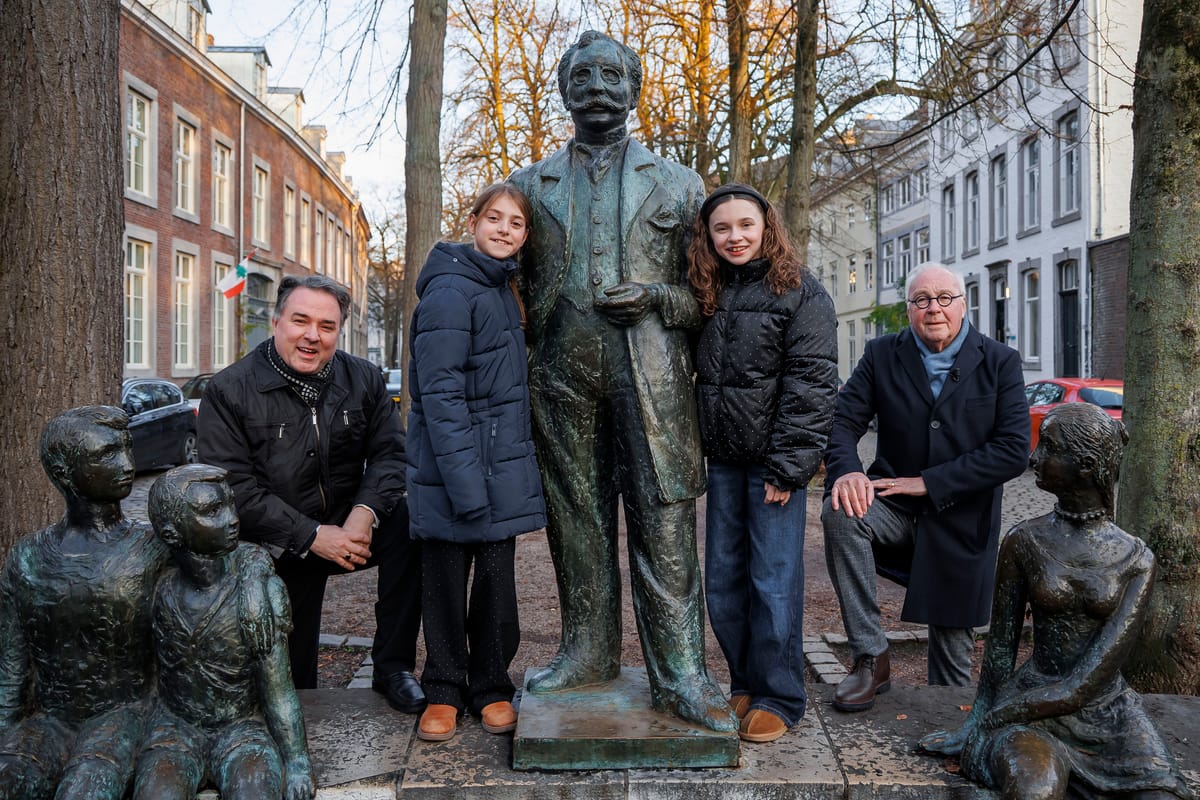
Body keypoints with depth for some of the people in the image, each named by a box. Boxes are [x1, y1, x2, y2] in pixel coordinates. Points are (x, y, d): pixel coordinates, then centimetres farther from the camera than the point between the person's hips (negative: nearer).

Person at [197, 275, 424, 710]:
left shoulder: (364, 379, 0)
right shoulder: (228, 391, -10)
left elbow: (390, 453, -4)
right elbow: (232, 487, -17)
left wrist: (366, 510, -26)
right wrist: (311, 536, -23)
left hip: (348, 528, 2)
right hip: (277, 548, -2)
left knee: (408, 519, -28)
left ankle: (392, 666, -18)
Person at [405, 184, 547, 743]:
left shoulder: (503, 290, 14)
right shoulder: (450, 291, -13)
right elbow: (440, 393, -18)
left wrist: (513, 463, 13)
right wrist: (465, 482, -23)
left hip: (502, 465, 7)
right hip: (451, 467, -7)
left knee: (497, 577, 10)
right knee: (445, 580, 7)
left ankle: (491, 687, 25)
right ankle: (444, 691, 23)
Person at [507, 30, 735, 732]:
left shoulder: (678, 184, 13)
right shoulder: (532, 186, 17)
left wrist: (657, 298, -9)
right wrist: (534, 338, 5)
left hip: (650, 375, -2)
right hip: (564, 375, 2)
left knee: (664, 520, -5)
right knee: (577, 517, 7)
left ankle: (680, 673, 2)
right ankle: (589, 654, 20)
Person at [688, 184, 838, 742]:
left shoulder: (800, 292, -5)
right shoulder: (706, 294, 12)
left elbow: (811, 382, -11)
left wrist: (788, 464, -16)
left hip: (773, 459, -6)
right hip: (723, 459, 6)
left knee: (774, 581, 0)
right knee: (723, 580, 10)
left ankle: (778, 698, 14)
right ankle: (744, 685, 26)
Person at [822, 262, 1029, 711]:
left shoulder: (1000, 362, -3)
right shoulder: (882, 354, 2)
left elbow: (1014, 450, -12)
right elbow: (843, 420, -3)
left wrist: (928, 482, -17)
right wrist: (845, 470, -26)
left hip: (960, 521, 0)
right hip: (896, 507, 1)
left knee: (953, 650, 3)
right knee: (840, 512, -32)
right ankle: (870, 660, -21)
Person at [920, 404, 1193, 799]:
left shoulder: (1136, 560, -6)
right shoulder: (1023, 542, -5)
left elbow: (1091, 681, -13)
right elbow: (1000, 646, 1)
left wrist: (988, 720, -15)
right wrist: (974, 721, -3)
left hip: (1110, 712, 3)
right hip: (1032, 707, -2)